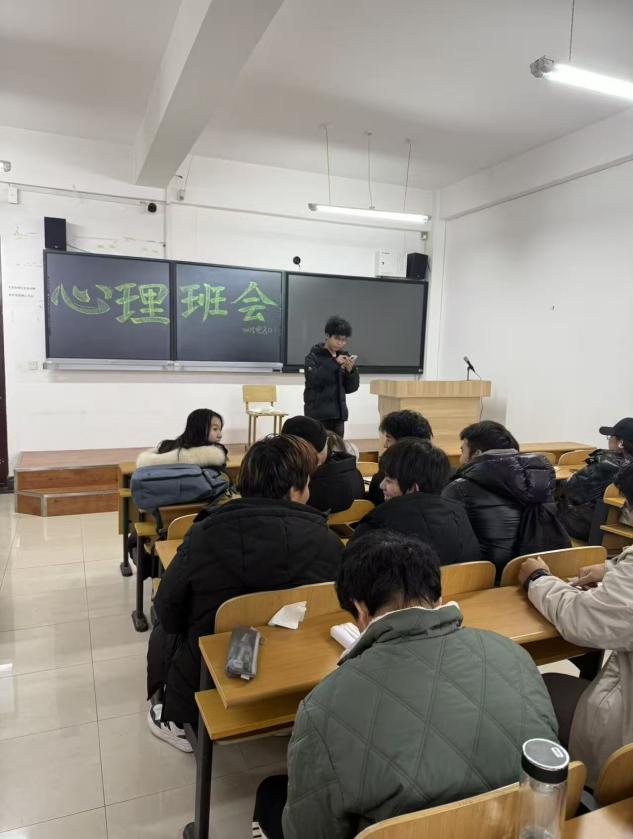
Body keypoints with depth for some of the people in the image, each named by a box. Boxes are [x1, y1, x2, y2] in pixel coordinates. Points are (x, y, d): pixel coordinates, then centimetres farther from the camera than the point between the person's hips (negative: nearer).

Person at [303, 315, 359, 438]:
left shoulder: (344, 356, 11)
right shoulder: (314, 356, -2)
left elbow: (351, 388, 9)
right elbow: (313, 380, -19)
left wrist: (351, 370, -9)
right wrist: (333, 363, -24)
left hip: (338, 413, 5)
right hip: (318, 414, -4)